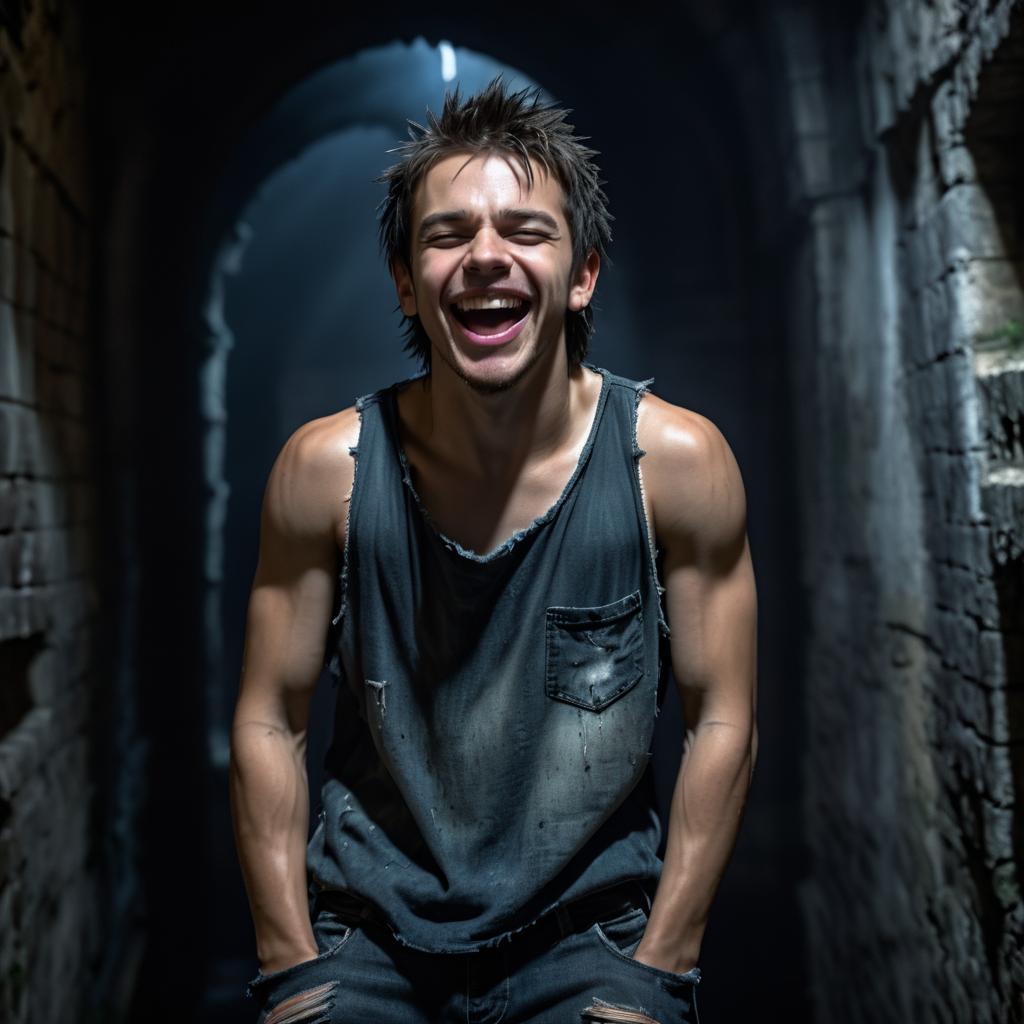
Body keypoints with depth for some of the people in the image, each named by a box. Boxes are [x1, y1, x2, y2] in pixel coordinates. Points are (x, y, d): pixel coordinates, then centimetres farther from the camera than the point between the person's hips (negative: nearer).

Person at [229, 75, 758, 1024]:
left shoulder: (678, 460, -12)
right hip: (368, 931, 1)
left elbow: (722, 724, -6)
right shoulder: (326, 466, -10)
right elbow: (269, 727, -3)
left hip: (588, 930, 0)